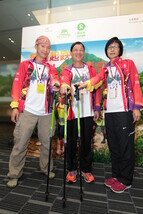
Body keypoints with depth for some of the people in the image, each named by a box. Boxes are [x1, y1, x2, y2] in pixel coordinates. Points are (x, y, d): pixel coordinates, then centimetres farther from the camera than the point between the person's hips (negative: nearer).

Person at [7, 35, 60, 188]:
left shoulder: (51, 69, 15)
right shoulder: (25, 65, 9)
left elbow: (54, 83, -2)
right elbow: (17, 85, 1)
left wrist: (56, 85, -27)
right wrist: (15, 106, -9)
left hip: (46, 112, 3)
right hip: (27, 110, -2)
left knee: (47, 142, 10)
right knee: (20, 143, 3)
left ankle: (46, 168, 30)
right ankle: (14, 175, 20)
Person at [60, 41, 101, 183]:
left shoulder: (90, 69, 14)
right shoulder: (66, 71, 8)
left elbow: (96, 88, 9)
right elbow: (63, 80, -16)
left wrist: (97, 108, 1)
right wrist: (64, 86, -40)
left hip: (88, 112, 2)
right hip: (72, 112, -1)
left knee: (87, 142, 9)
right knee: (72, 141, 6)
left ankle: (86, 169, 26)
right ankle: (71, 169, 25)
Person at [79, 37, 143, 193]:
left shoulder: (128, 64, 9)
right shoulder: (105, 69, 19)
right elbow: (97, 78, -2)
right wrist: (86, 83, -23)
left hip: (125, 110, -4)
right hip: (109, 112, 4)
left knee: (125, 146, 1)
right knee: (113, 145, 10)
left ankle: (125, 180, 18)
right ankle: (116, 175, 27)